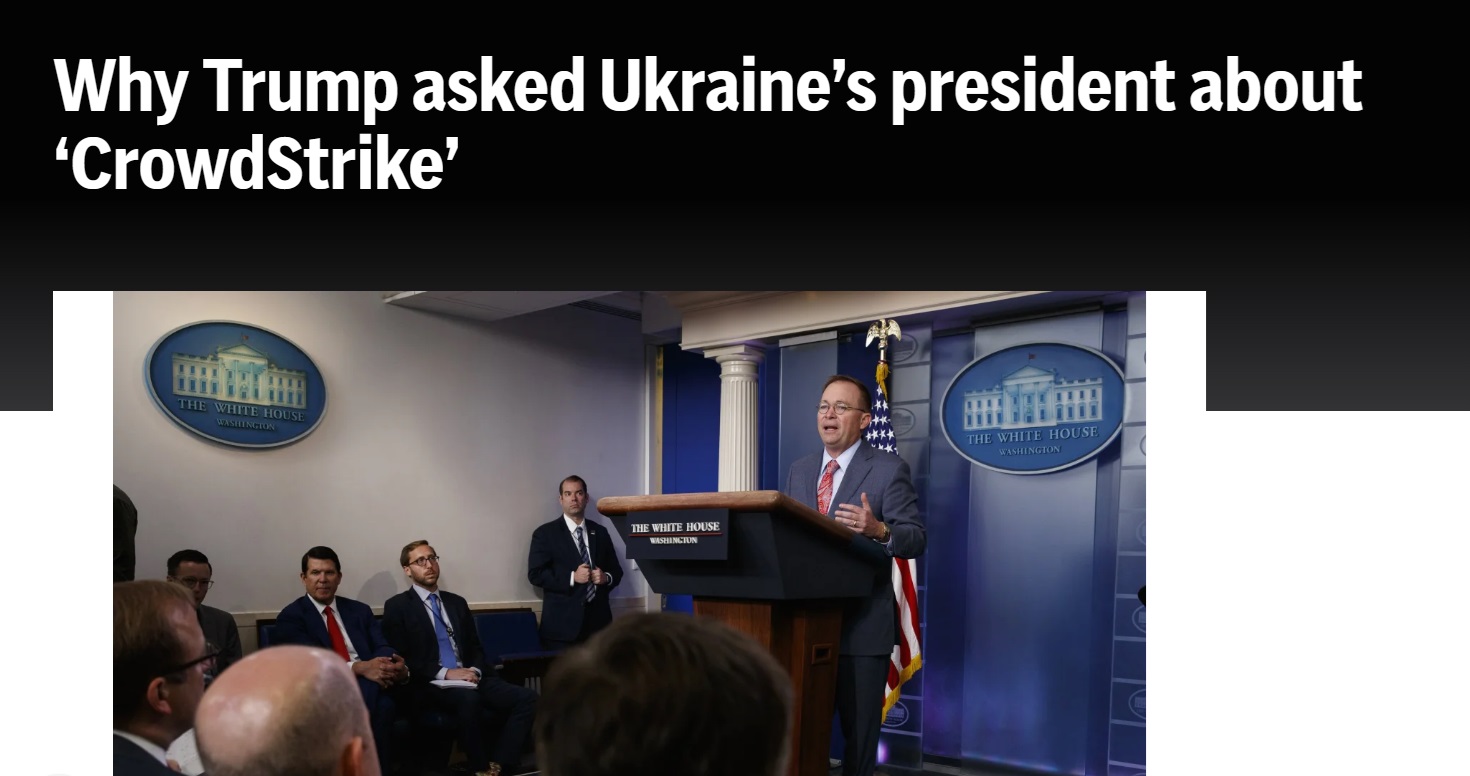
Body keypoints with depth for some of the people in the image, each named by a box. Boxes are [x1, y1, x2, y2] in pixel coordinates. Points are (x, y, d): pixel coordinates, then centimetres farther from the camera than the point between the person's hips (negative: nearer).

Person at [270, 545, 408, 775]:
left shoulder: (360, 610, 23)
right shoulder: (291, 617, 8)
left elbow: (382, 649, 9)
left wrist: (400, 669, -16)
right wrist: (360, 667, -22)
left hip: (372, 685, 4)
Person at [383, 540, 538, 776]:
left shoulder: (457, 602, 20)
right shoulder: (397, 606, 3)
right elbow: (400, 659, -7)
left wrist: (474, 671, -5)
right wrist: (445, 673, -16)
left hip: (468, 678, 6)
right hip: (429, 685, -6)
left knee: (527, 697, -19)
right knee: (469, 698, -39)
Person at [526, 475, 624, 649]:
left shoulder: (600, 533, 15)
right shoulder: (545, 533, 2)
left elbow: (616, 570, 17)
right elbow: (535, 574, -6)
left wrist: (606, 577, -6)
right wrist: (572, 577, -16)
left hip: (597, 620, 3)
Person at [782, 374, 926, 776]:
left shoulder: (889, 469, -7)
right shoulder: (799, 470, 11)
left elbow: (914, 539, -13)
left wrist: (878, 530, -33)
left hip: (863, 624, -5)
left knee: (860, 731, 5)